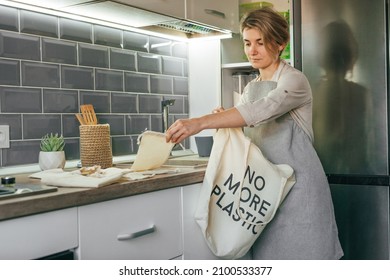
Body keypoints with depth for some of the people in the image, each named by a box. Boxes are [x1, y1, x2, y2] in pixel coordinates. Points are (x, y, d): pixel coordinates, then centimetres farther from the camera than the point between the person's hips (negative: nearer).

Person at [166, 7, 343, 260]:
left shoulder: (294, 80, -8)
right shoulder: (250, 89, 14)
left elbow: (263, 110, -28)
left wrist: (201, 122, -39)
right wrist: (224, 120, -10)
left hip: (297, 183, -6)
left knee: (299, 251, -3)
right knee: (267, 252, 5)